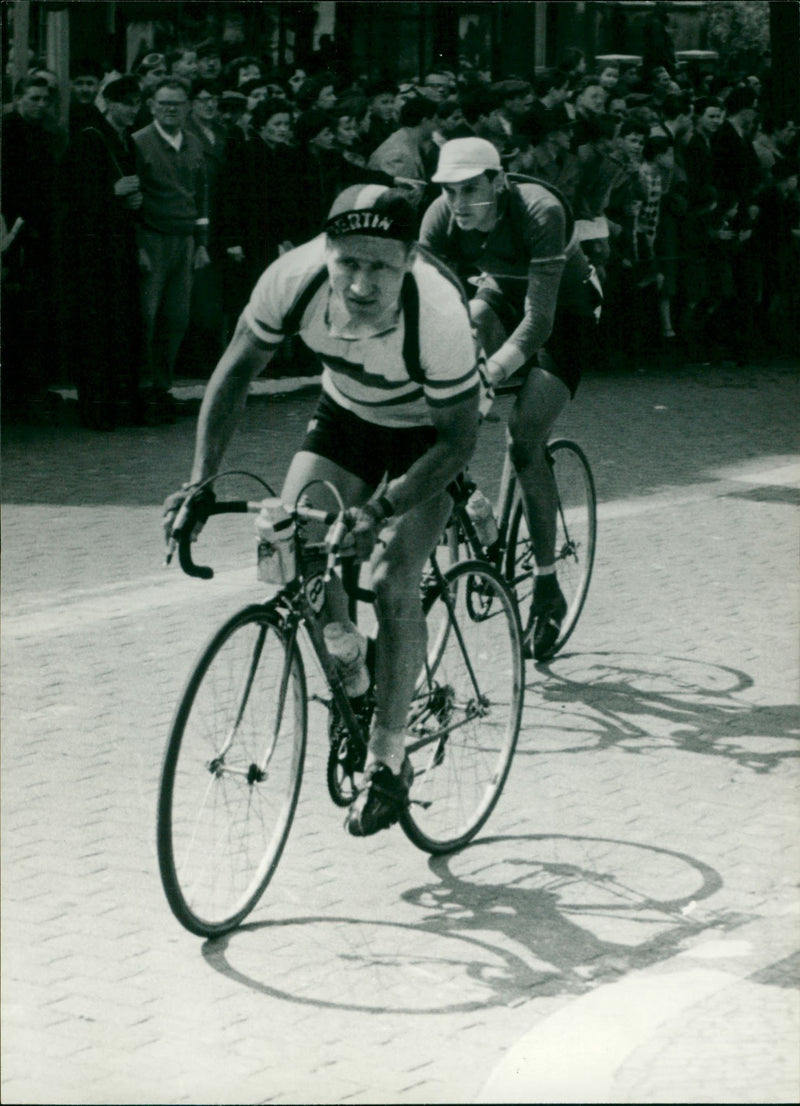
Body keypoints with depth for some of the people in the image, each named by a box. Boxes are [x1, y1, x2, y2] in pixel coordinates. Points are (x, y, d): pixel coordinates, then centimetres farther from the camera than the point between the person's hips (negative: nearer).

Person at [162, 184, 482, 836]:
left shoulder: (439, 316, -40)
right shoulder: (294, 279, -32)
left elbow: (459, 439, -27)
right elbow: (237, 371, -14)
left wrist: (381, 510, -37)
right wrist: (202, 479, -23)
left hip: (426, 432, -4)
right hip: (345, 413, 4)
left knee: (394, 582, -16)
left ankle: (387, 762, -2)